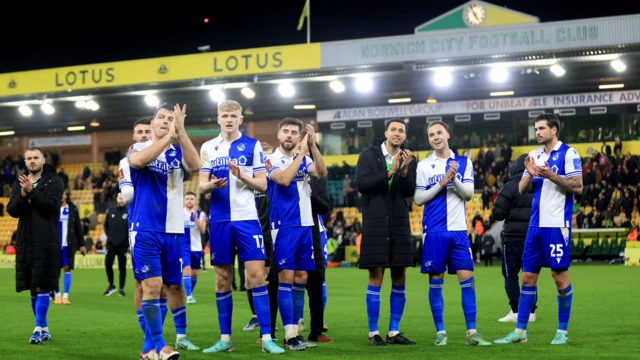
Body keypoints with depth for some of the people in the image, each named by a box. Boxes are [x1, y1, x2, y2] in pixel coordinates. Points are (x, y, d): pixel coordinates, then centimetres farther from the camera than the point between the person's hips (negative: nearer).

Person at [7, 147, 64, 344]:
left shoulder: (54, 182, 1)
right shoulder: (19, 183, 14)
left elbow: (52, 206, -13)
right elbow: (11, 210, 4)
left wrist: (32, 191, -21)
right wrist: (22, 195, -14)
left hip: (46, 242, -5)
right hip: (25, 242, 5)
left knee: (42, 287, -10)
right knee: (32, 288, 8)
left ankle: (39, 329, -10)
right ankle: (45, 329, 16)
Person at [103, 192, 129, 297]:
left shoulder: (129, 212, -4)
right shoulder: (110, 211, 6)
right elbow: (106, 225, 17)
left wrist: (129, 242, -6)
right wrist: (109, 235, 8)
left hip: (123, 245, -3)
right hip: (111, 244, 3)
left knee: (122, 267, 1)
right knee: (108, 264, -2)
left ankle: (122, 288, 11)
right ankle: (111, 285, 15)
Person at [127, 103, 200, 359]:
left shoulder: (178, 152, 8)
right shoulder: (139, 148, 2)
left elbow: (195, 166, -15)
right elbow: (138, 160, -24)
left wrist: (181, 131, -22)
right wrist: (168, 136, -24)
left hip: (173, 230, 4)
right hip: (145, 229, -3)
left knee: (175, 286, 10)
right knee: (152, 284, -11)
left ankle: (181, 334, 25)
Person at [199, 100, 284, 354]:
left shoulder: (253, 145, 4)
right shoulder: (208, 148, 9)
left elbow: (262, 184, 1)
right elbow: (201, 186, 7)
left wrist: (241, 176, -17)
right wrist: (211, 185, -16)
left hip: (247, 218, -2)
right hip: (219, 220, 2)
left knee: (257, 275, -7)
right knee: (222, 279, 6)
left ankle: (267, 338, -4)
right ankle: (225, 338, 14)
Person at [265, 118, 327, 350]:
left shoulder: (304, 160, 11)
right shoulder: (271, 159, -4)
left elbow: (322, 173, -7)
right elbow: (284, 179, -22)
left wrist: (313, 146, -16)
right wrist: (302, 152, -20)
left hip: (305, 225, 6)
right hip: (284, 226, -6)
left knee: (301, 278, 7)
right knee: (286, 277, -8)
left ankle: (295, 331, 12)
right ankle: (289, 335, -8)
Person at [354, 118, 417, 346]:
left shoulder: (409, 160, 8)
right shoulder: (369, 155, 0)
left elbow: (409, 191, -3)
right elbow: (361, 183, -14)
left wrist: (405, 170, -20)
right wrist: (390, 172, -19)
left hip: (399, 225, 4)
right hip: (375, 225, -4)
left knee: (399, 279, 5)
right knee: (376, 279, -3)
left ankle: (394, 332, 14)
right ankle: (373, 333, 4)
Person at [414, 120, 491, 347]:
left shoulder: (464, 162, 7)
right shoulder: (423, 165, 3)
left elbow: (469, 193, 1)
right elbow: (418, 199, -1)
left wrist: (454, 179, -16)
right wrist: (441, 184, -12)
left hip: (458, 229, 1)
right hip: (434, 231, -1)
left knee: (467, 278, -3)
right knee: (435, 280, 1)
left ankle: (471, 332, 0)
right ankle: (440, 332, 8)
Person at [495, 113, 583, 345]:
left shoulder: (568, 153, -5)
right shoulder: (534, 155, 13)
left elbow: (577, 187, -12)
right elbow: (522, 190, 11)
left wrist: (551, 176, -20)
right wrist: (530, 174, -7)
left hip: (557, 224, -6)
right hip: (536, 224, 6)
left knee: (560, 276, -2)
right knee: (527, 277, 6)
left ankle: (562, 331, 9)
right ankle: (520, 331, 11)